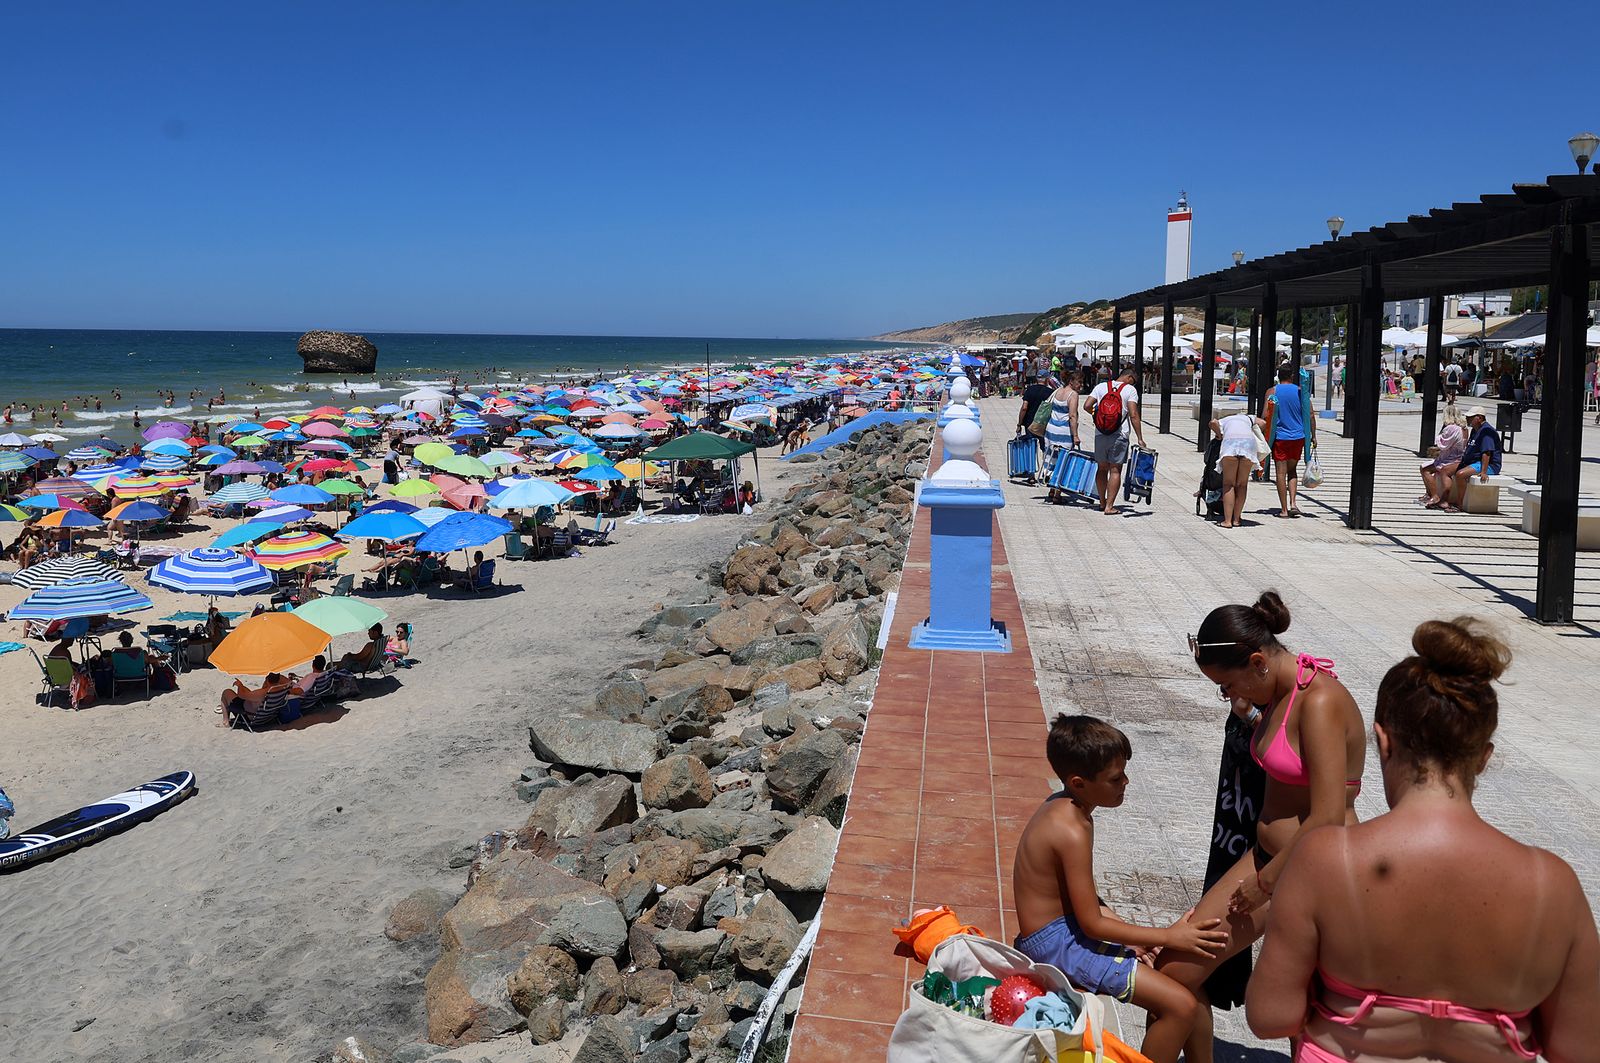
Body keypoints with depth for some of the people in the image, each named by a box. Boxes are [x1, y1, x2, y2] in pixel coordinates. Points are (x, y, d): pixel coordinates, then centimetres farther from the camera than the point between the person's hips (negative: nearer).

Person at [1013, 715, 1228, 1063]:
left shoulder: (1061, 804, 3)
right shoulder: (1073, 830, -26)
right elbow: (1092, 924, -21)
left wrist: (1123, 927, 3)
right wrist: (1168, 936, -15)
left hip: (1062, 924, 10)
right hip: (1055, 942, -10)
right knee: (1181, 1005, -15)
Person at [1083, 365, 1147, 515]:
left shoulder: (1101, 386, 4)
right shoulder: (1130, 389, -5)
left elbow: (1086, 406, -3)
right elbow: (1133, 415, -12)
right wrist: (1140, 439, -10)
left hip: (1100, 435, 3)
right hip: (1119, 436, -3)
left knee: (1102, 468, 16)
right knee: (1115, 470, 2)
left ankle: (1102, 502, 24)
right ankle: (1109, 506, -2)